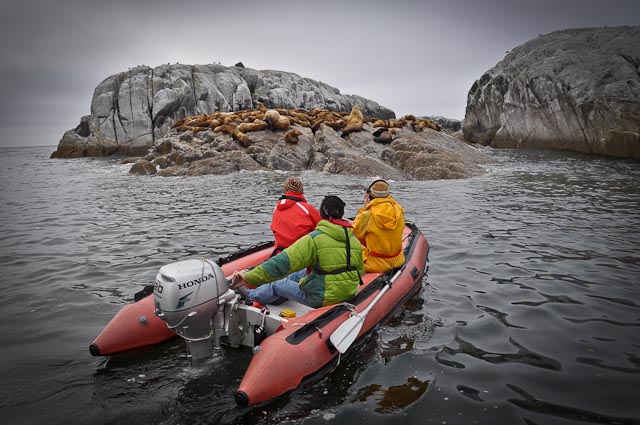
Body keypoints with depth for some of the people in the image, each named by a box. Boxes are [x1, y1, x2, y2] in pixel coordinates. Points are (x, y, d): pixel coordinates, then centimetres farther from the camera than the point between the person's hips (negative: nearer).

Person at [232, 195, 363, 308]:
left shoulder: (314, 239, -19)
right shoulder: (355, 240, 0)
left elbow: (283, 262, -26)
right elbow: (360, 271, 9)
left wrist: (249, 277, -25)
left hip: (322, 299, -7)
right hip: (348, 295, 7)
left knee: (278, 284, 16)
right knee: (299, 274, 25)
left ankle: (249, 296, 43)